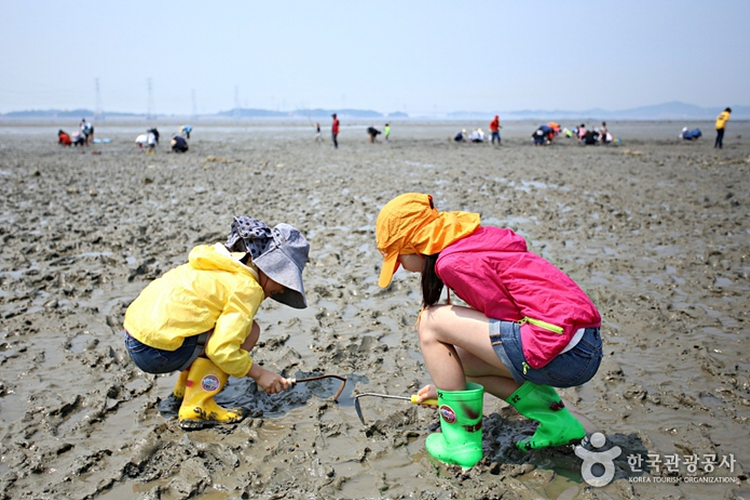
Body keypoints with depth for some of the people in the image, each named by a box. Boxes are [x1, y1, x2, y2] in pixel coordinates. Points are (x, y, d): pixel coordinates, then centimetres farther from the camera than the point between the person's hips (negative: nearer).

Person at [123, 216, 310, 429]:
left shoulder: (221, 263, 13)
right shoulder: (247, 288, -13)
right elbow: (222, 350, -19)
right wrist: (259, 374, -4)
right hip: (156, 351, -9)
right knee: (248, 331, -7)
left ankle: (184, 386, 26)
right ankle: (197, 407, -7)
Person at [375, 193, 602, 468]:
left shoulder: (454, 262, -13)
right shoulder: (472, 241, 18)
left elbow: (507, 317, -10)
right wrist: (445, 383, 32)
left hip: (564, 351, -10)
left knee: (431, 322, -6)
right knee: (459, 358, 21)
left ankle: (461, 441, 4)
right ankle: (559, 423, 18)